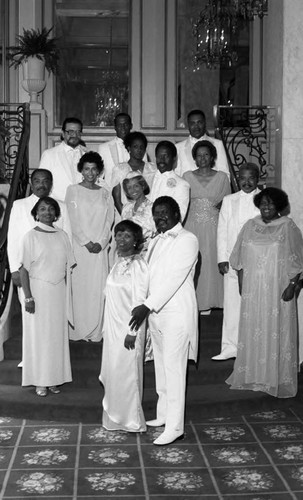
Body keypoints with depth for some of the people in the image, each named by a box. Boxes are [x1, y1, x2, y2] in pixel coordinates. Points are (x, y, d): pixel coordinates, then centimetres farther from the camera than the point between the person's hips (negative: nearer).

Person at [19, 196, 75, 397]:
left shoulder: (62, 236, 5)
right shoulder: (31, 236, -5)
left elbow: (69, 266, 8)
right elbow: (24, 268, -7)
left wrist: (67, 293, 3)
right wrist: (28, 296, -12)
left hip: (59, 290, 3)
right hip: (38, 290, -3)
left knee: (58, 333, 7)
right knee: (38, 333, 2)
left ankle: (55, 378, 18)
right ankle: (40, 381, 12)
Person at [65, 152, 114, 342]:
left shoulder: (105, 193, 11)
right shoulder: (73, 190, 4)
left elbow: (109, 221, 6)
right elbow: (73, 220, -3)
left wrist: (101, 243, -8)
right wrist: (86, 242, -10)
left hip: (100, 247, 2)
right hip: (79, 246, -2)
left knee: (98, 287, 0)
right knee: (79, 285, -2)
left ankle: (96, 331, 6)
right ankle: (78, 330, 5)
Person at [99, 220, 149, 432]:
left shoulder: (138, 265, -17)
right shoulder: (119, 263, 8)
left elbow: (139, 301, -19)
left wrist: (132, 332, -20)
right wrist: (108, 327, 16)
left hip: (128, 327, -8)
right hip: (113, 326, 8)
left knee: (127, 372, 2)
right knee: (113, 371, 16)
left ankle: (131, 421, 17)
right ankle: (116, 416, 30)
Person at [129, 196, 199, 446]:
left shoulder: (188, 240, -12)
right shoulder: (156, 242, 14)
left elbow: (174, 278, -21)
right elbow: (148, 274, 14)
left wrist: (147, 306, -25)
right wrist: (145, 306, 2)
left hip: (177, 313, -8)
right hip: (155, 312, 8)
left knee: (174, 369, -6)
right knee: (161, 366, 16)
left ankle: (175, 427, -1)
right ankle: (164, 415, 28)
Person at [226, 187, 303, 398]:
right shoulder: (250, 226, 7)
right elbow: (241, 258, 11)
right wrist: (241, 284, 5)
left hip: (278, 290, -3)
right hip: (253, 290, 3)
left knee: (278, 331, 1)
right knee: (252, 330, 7)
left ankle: (279, 379, 11)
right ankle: (252, 375, 20)